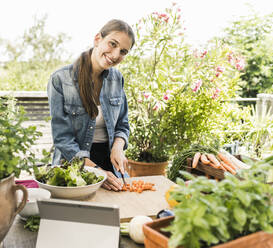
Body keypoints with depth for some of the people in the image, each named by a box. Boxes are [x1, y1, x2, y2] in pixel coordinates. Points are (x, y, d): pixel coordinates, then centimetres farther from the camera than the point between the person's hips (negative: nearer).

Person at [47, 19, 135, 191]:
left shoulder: (117, 78, 4)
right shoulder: (60, 80, -10)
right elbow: (63, 139, -12)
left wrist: (118, 147, -8)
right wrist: (96, 172, -20)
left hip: (110, 163, 4)